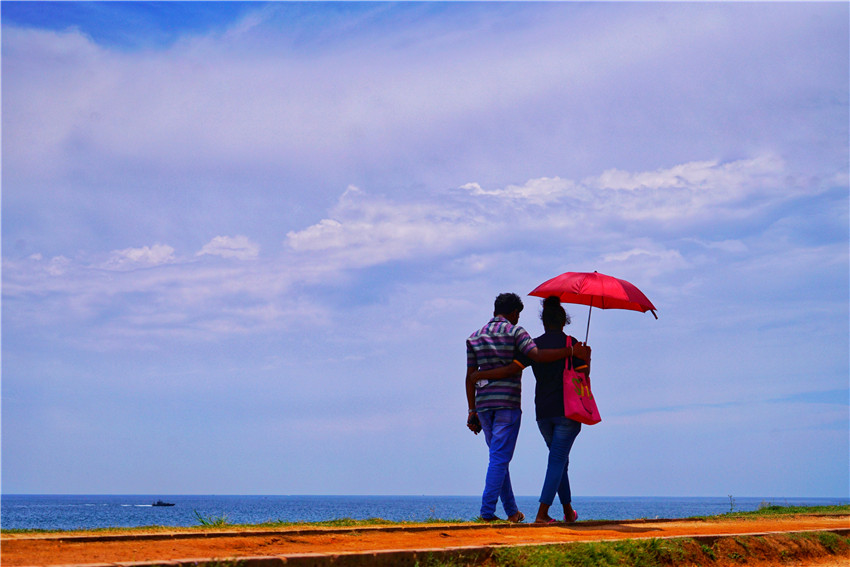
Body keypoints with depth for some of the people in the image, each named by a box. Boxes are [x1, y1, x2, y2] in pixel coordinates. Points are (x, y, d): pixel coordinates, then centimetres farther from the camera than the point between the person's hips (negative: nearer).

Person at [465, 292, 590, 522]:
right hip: (508, 403, -5)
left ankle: (512, 511, 21)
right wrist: (571, 351, -11)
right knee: (500, 458, -5)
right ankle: (487, 511, -12)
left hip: (483, 404, 5)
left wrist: (473, 412, 11)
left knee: (499, 457, 14)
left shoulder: (475, 337, 13)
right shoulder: (515, 331, -2)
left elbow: (470, 377, 9)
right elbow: (537, 356, -18)